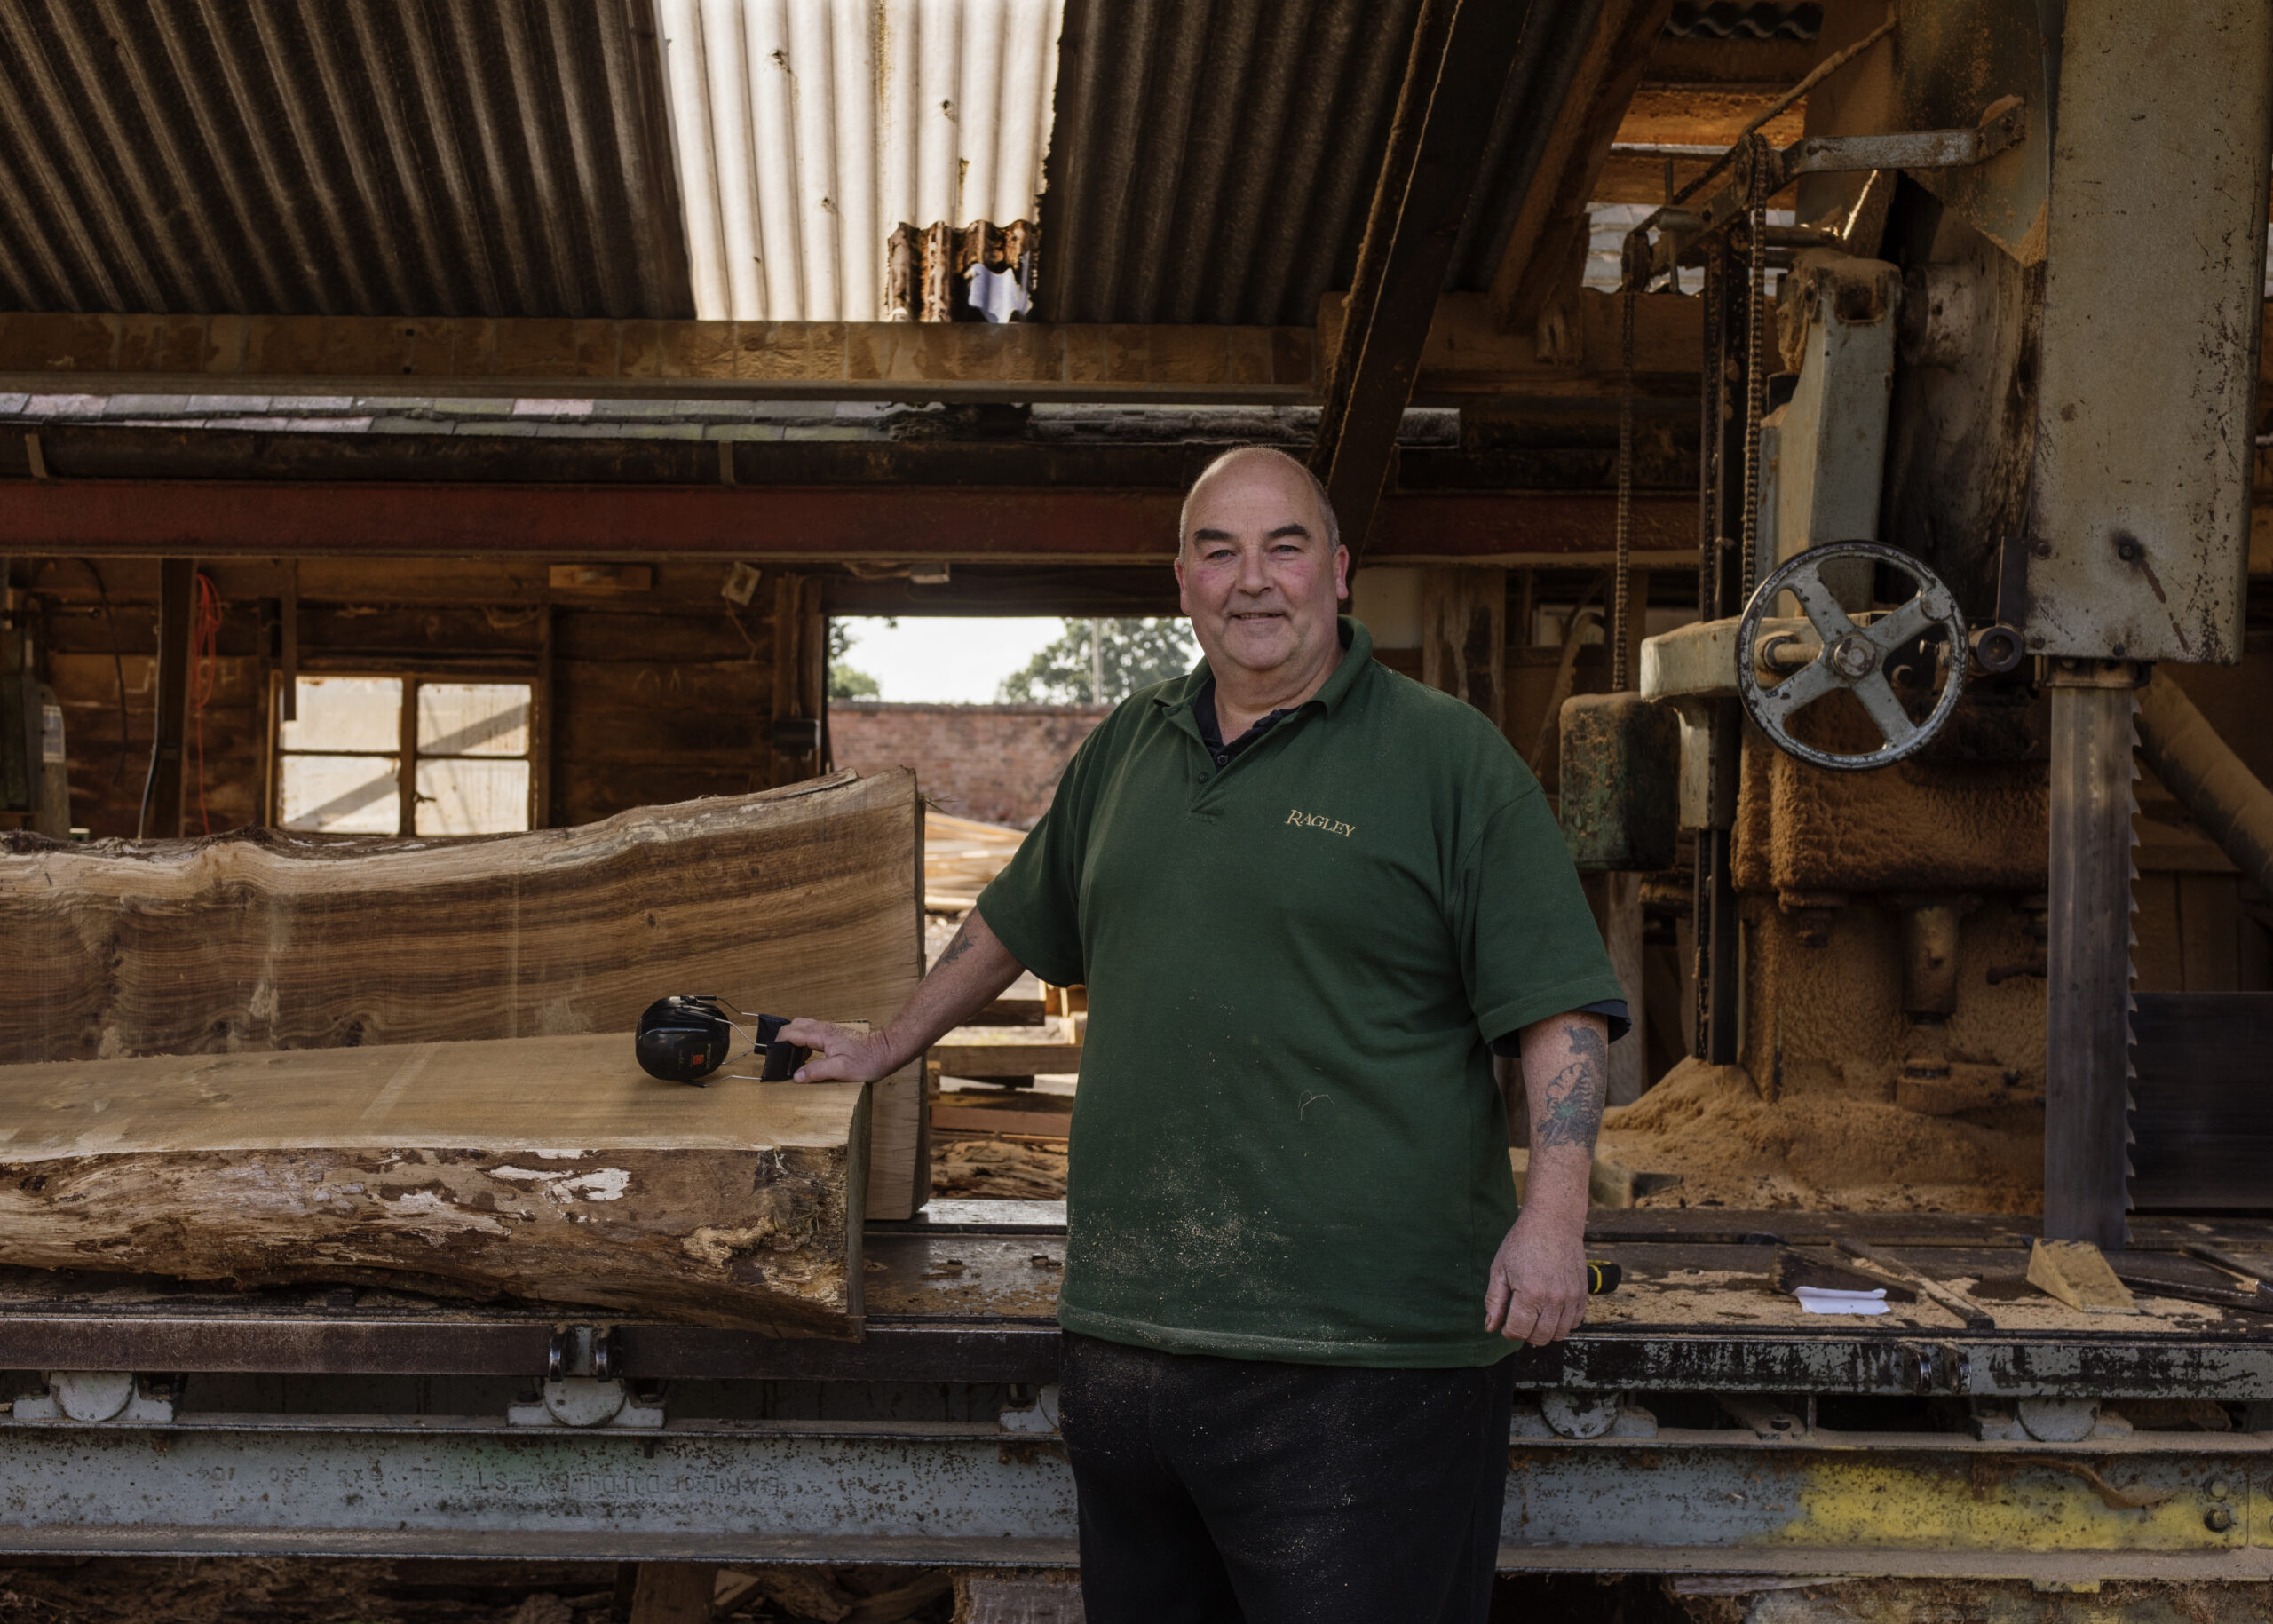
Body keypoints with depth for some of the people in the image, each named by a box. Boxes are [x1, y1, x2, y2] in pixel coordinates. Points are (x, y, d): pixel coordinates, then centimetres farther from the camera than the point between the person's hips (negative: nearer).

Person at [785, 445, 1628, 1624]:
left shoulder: (1446, 755, 0)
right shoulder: (1125, 750, 17)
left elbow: (1559, 1006, -5)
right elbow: (1013, 923, 32)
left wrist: (1553, 1215, -16)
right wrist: (886, 1049, 39)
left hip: (1358, 1360, -5)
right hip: (1125, 1337, 6)